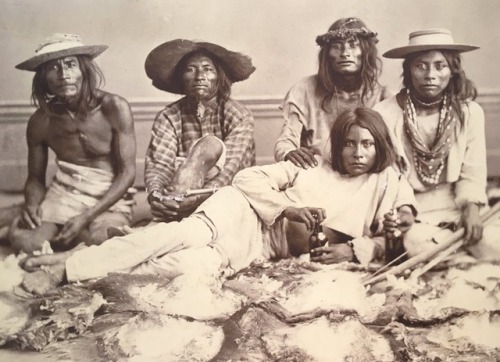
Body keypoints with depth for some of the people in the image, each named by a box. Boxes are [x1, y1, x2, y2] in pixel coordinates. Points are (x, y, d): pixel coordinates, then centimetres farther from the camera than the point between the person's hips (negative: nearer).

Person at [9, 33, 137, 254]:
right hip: (64, 193, 3)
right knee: (21, 237, -24)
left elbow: (127, 172, -10)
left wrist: (86, 217, -20)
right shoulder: (40, 122, -2)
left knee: (97, 238, -34)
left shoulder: (114, 108, -13)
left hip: (111, 196, -3)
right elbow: (35, 177, 11)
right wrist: (31, 204, -14)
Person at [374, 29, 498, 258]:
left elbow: (472, 175, 0)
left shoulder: (470, 113, -1)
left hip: (457, 207, 2)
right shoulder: (385, 115, -10)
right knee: (414, 242, -31)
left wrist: (472, 209, -17)